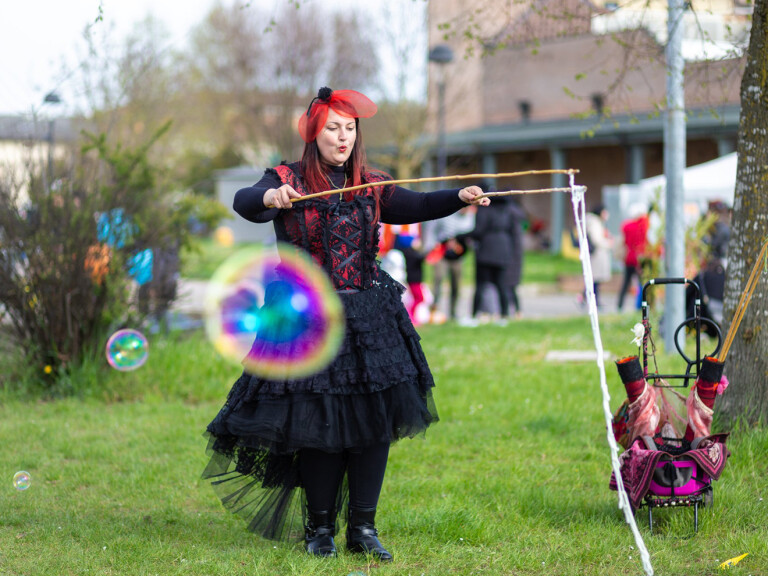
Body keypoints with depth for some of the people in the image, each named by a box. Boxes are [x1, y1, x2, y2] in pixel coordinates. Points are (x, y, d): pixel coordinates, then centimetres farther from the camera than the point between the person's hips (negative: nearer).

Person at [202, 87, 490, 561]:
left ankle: (363, 527, 9)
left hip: (370, 321, 4)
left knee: (376, 417, 0)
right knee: (318, 421, -2)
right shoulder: (288, 181, -2)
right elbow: (244, 203, -19)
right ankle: (319, 528, 13)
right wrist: (271, 197, -42)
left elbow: (416, 206, -1)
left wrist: (461, 197, -20)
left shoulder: (371, 186, 10)